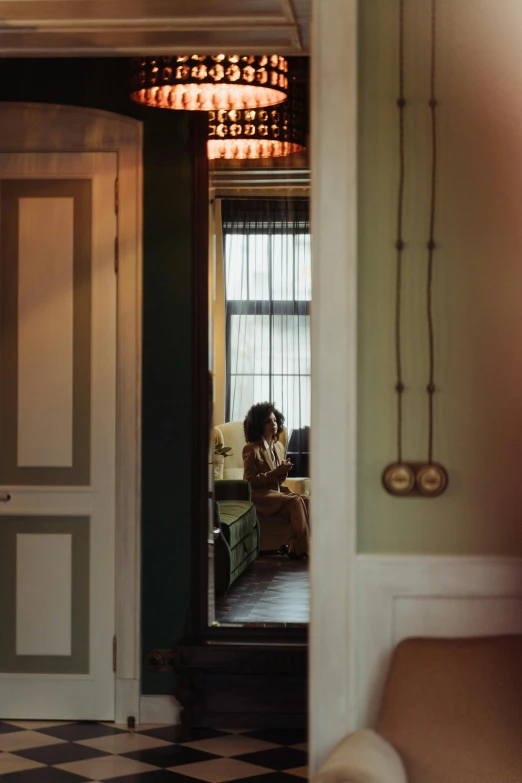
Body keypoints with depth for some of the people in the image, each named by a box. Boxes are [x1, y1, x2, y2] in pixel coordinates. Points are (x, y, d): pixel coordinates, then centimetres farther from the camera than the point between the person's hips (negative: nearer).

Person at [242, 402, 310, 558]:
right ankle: (302, 549, -26)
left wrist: (284, 472, -3)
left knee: (306, 499, -22)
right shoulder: (251, 449, -8)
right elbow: (250, 480, -12)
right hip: (260, 496, -7)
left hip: (277, 491, 7)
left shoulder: (279, 446, 15)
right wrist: (276, 472, -18)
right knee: (296, 502, -30)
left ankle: (293, 546, -22)